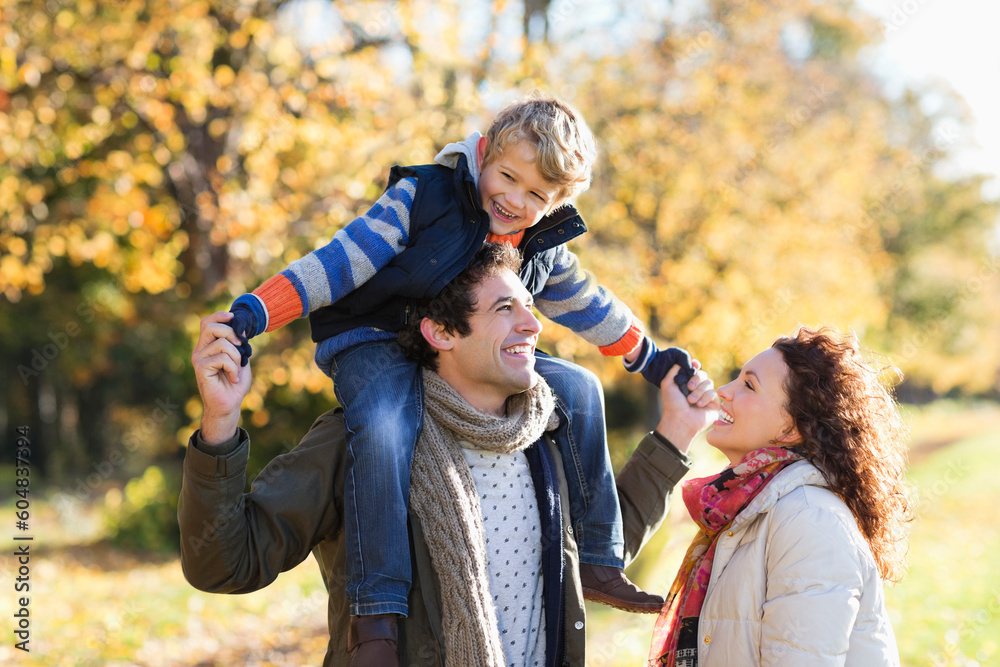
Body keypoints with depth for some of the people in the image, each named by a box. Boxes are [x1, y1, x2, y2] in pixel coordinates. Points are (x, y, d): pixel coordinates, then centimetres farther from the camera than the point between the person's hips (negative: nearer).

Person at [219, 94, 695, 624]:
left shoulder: (544, 247, 0)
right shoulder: (423, 198, -18)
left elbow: (584, 303, 20)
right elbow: (338, 262, -20)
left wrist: (648, 356, 27)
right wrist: (251, 314, -28)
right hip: (376, 345, -6)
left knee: (577, 389, -3)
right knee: (384, 430, -38)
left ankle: (597, 561, 7)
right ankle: (378, 610, -37)